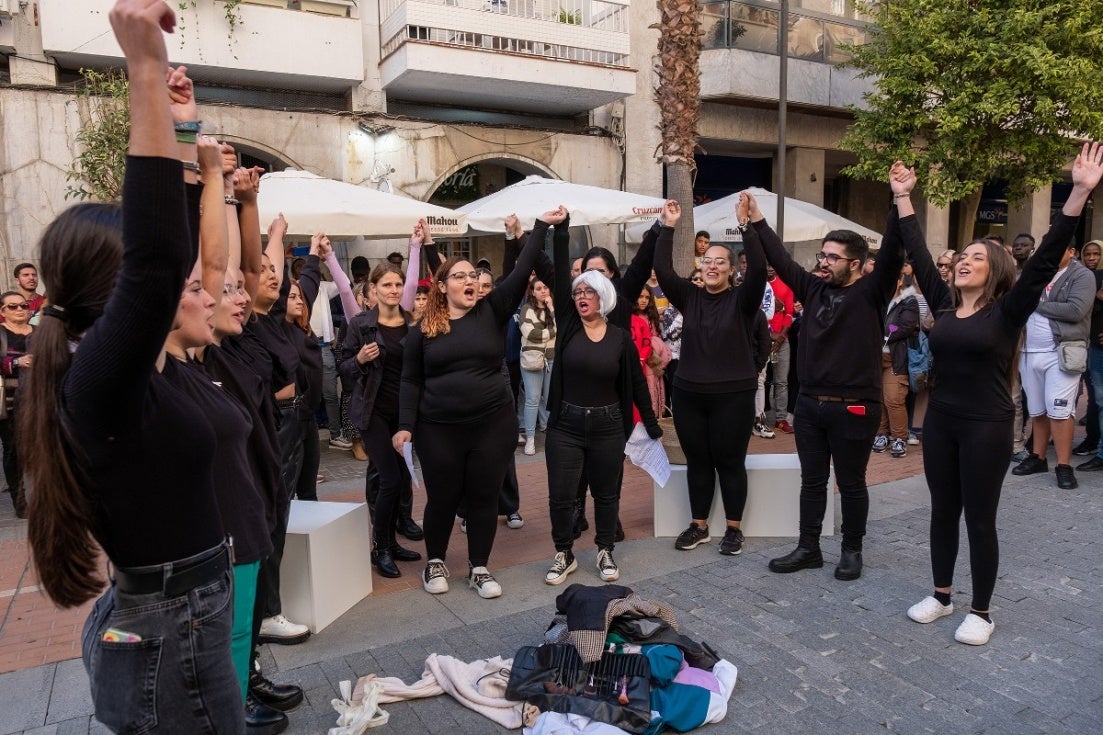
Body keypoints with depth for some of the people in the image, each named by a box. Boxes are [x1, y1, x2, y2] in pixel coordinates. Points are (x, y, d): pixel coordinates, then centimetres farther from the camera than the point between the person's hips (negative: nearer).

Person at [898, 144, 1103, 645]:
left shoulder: (1008, 310, -7)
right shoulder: (943, 304, 4)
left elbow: (1046, 258, -17)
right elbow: (917, 253, 7)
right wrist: (902, 197, 8)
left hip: (986, 427, -5)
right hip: (939, 422, 5)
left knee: (979, 520, 4)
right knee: (943, 511, 14)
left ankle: (980, 613, 18)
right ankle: (941, 596, 29)